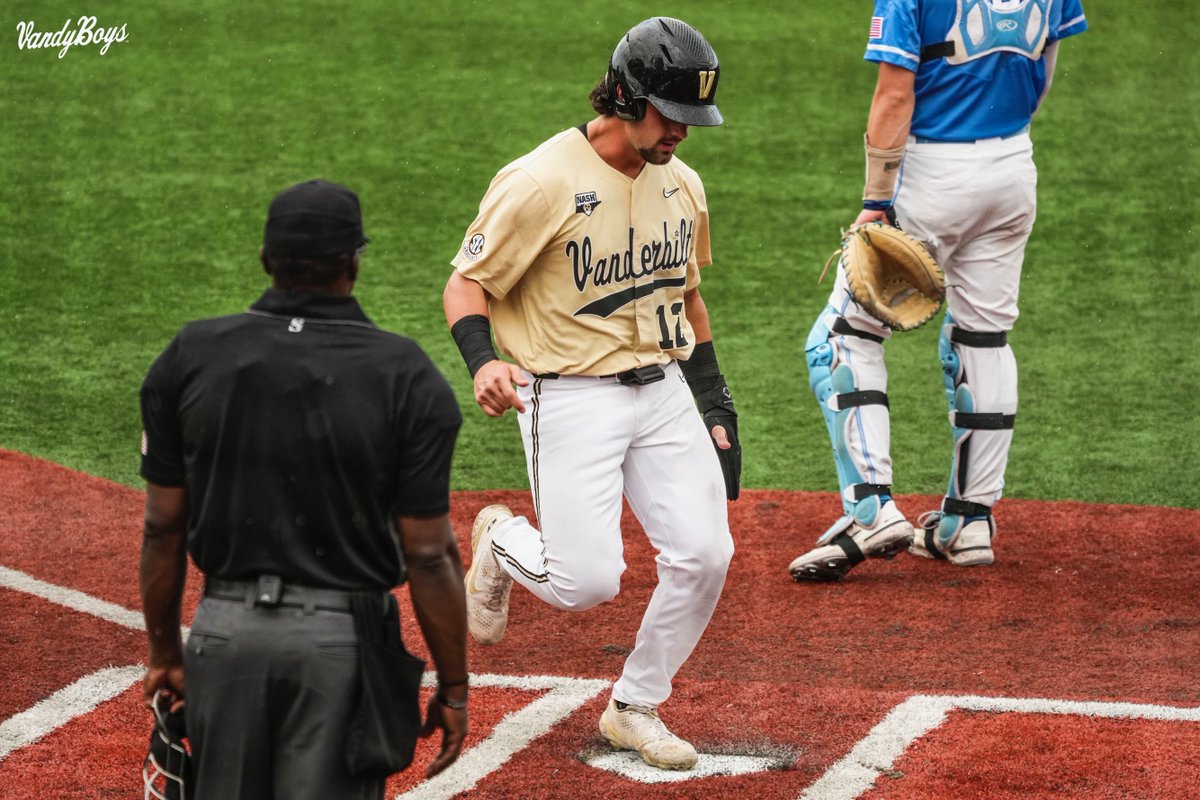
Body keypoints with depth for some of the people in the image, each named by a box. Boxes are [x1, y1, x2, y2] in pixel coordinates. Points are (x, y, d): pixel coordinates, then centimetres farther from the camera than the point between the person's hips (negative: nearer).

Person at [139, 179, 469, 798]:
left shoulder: (188, 358, -1)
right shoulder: (408, 379, -9)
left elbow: (164, 527, 3)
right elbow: (429, 555, -9)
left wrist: (164, 651, 14)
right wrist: (453, 687, 1)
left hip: (225, 628, 3)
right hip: (343, 634, -3)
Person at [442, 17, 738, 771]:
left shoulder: (681, 184, 7)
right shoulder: (542, 182, -15)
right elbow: (467, 282, -11)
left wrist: (716, 405, 16)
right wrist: (483, 361, -30)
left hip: (663, 390, 6)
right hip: (571, 398, -6)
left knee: (705, 555, -5)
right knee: (588, 580, -11)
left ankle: (636, 708, 16)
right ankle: (500, 543, 24)